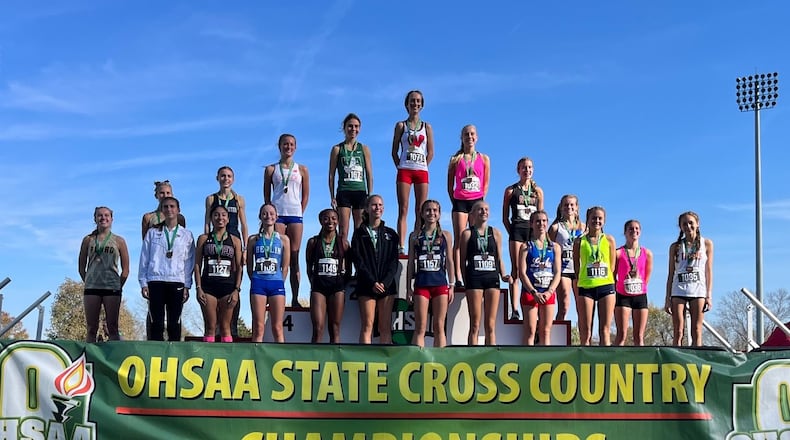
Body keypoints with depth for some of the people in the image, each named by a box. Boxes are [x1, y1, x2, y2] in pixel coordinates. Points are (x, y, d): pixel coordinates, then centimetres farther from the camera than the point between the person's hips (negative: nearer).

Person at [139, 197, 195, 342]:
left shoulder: (186, 235, 10)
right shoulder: (152, 233, 11)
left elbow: (189, 262, 8)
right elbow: (144, 259, 10)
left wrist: (187, 286, 1)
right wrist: (143, 283, 2)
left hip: (177, 282, 0)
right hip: (155, 281, 0)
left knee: (174, 323, 0)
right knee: (156, 323, -4)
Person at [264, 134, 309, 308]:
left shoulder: (302, 170, 11)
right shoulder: (271, 169, 9)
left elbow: (306, 195, 11)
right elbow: (267, 195, 9)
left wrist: (299, 214, 4)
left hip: (295, 215, 1)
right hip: (277, 215, -1)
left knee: (294, 257, 1)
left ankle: (295, 298, 1)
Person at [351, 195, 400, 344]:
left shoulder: (390, 234, 12)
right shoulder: (359, 233, 7)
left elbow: (394, 261, 4)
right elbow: (358, 261, -2)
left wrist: (385, 282, -10)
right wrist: (372, 282, -13)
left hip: (387, 285, 2)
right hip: (366, 285, -2)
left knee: (385, 327, 0)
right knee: (367, 326, -5)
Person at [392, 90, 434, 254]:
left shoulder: (427, 127, 11)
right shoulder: (401, 126, 8)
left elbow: (431, 152, 10)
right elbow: (395, 151, 7)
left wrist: (423, 167, 1)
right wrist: (399, 167, -1)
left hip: (422, 172, 2)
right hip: (404, 171, -2)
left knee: (420, 211, -1)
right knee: (403, 210, -7)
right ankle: (401, 247, -12)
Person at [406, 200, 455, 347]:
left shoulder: (446, 235, 9)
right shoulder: (415, 236, 8)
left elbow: (449, 262, 9)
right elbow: (411, 263, 8)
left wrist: (451, 285, 3)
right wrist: (408, 287, 4)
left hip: (440, 284, 0)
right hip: (421, 284, 0)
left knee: (439, 327, 2)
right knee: (420, 328, -3)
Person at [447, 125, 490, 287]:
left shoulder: (484, 159, 8)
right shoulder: (456, 159, 5)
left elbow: (486, 183, 10)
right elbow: (450, 185, 7)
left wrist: (482, 201, 2)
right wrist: (455, 202, 0)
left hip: (477, 201, 1)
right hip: (460, 201, -1)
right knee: (459, 240, -6)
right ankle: (458, 278, -9)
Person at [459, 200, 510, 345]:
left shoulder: (495, 233, 13)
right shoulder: (467, 233, 6)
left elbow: (499, 259, 15)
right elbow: (462, 260, 4)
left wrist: (503, 275, -1)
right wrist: (465, 282, -5)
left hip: (492, 278, 2)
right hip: (474, 279, -2)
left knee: (490, 325, 3)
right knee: (475, 325, -1)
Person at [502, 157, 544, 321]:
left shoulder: (538, 191, 14)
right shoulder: (511, 190, 8)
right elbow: (505, 217, 8)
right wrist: (512, 233, -1)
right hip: (517, 230, -2)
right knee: (516, 270, -6)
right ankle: (514, 310, -10)